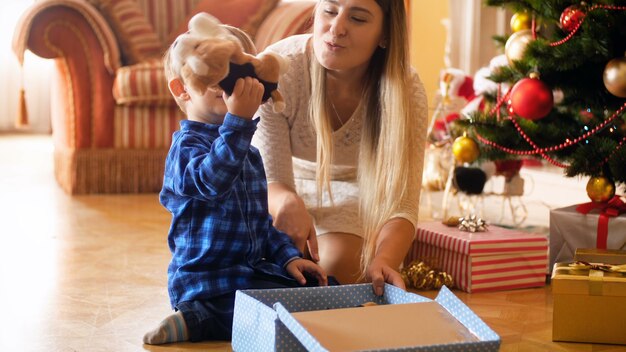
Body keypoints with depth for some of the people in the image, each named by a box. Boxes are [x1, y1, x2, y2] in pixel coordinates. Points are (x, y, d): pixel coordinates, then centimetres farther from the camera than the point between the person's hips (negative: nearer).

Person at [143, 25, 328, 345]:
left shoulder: (249, 152, 16)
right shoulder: (186, 146, -12)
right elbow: (212, 181, -35)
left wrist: (287, 256, 9)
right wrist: (239, 119, -36)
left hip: (254, 270, 9)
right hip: (206, 280, -9)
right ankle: (196, 319, -10)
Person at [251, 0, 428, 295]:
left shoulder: (405, 90, -27)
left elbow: (400, 203, -29)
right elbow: (270, 181, -26)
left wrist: (384, 260, -52)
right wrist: (288, 202, -53)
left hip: (357, 188, 0)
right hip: (289, 187, 1)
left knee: (338, 262, -29)